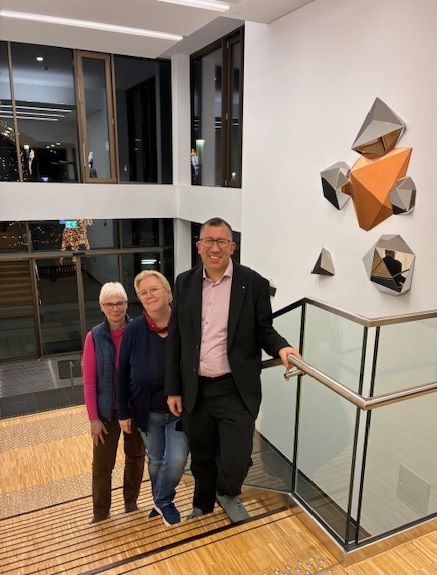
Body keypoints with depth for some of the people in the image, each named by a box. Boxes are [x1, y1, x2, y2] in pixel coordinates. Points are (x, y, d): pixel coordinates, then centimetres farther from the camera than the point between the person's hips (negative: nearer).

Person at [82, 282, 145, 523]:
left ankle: (131, 501, 40)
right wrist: (93, 418, -7)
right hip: (107, 411, 0)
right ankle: (100, 512, 30)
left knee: (135, 456, 17)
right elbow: (89, 380, -7)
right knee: (102, 464, 8)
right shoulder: (95, 337, -9)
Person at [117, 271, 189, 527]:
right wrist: (124, 412, 0)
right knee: (156, 460, 18)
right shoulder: (134, 331, -10)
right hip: (147, 412, 2)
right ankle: (161, 502, 45)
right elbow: (123, 374, -2)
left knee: (176, 460, -8)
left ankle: (163, 501, 24)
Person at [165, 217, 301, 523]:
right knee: (202, 459, 20)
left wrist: (281, 347, -22)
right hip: (195, 389, 3)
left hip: (235, 389, -2)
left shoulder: (253, 283, -8)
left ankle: (228, 493, 34)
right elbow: (175, 340, 4)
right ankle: (203, 507, 49)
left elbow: (263, 330, 0)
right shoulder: (185, 282, 0)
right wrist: (173, 389, 4)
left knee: (236, 460, -3)